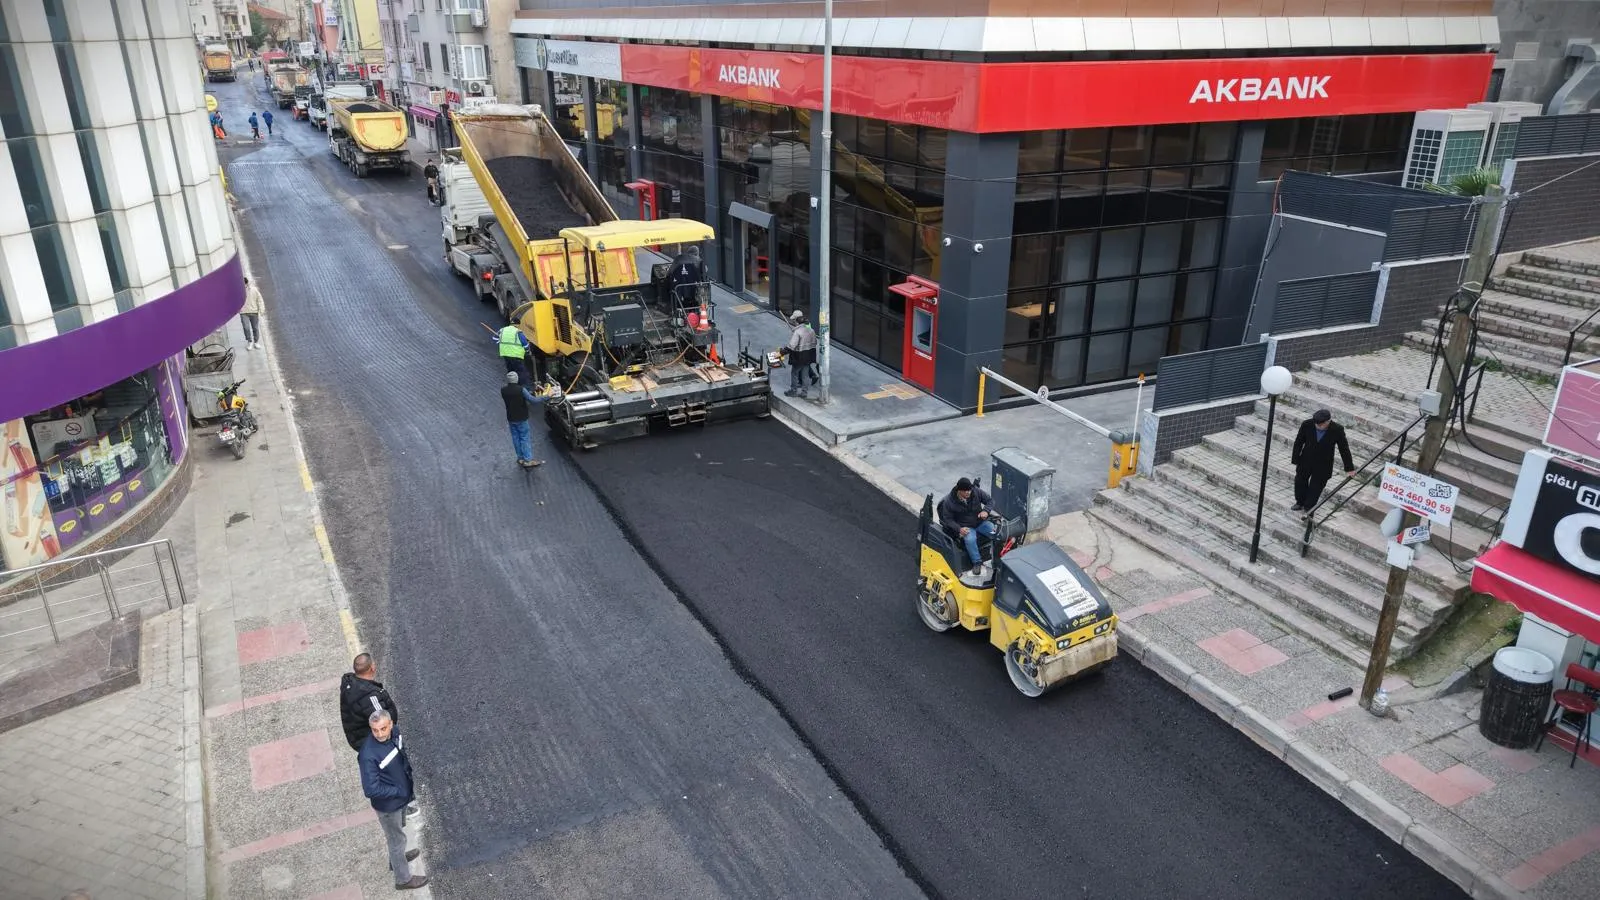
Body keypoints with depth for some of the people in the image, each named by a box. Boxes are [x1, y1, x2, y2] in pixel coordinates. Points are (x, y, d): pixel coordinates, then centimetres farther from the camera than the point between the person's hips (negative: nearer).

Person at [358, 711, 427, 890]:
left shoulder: (394, 733, -16)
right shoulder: (368, 755, -37)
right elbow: (371, 790, -32)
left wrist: (410, 782, -2)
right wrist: (399, 791, -23)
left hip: (402, 796, 6)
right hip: (388, 805, -6)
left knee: (397, 832, 31)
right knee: (397, 839, 16)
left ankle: (396, 859, 58)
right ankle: (403, 879, 38)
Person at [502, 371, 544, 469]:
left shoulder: (503, 390, -5)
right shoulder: (521, 389, -20)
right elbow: (533, 400, -22)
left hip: (510, 418, 5)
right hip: (521, 418, -5)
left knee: (515, 438, 15)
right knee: (525, 438, 4)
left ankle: (520, 458, 23)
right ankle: (528, 460, 5)